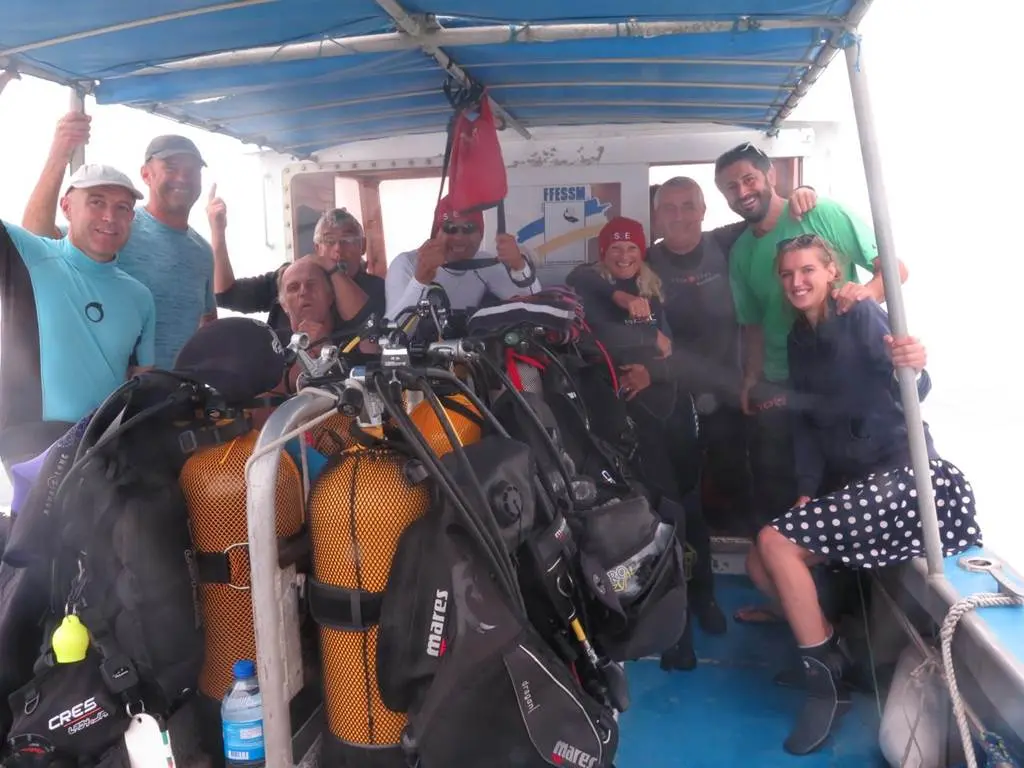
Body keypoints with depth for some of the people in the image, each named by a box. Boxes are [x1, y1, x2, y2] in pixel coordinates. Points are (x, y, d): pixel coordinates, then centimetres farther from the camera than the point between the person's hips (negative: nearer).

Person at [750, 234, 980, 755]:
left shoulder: (861, 316, -10)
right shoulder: (798, 340, 11)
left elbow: (913, 394, -23)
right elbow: (806, 424, 9)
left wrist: (913, 369, -47)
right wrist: (805, 493, -4)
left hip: (901, 473, -8)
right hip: (846, 480, 8)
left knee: (775, 543, -21)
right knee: (761, 567, -2)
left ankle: (825, 676, -6)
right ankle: (834, 652, 11)